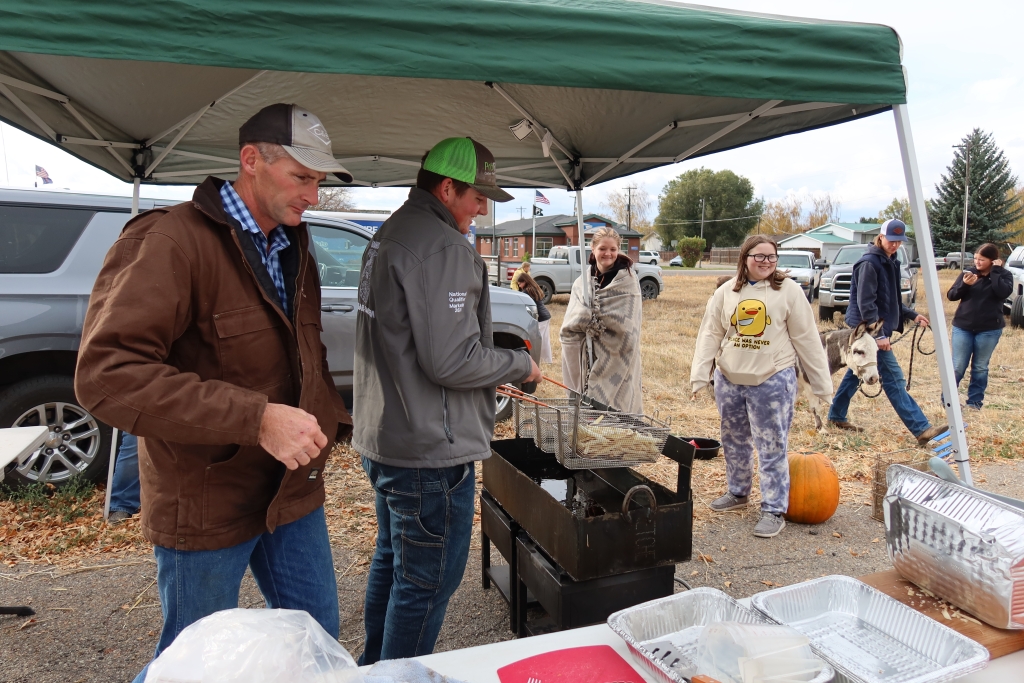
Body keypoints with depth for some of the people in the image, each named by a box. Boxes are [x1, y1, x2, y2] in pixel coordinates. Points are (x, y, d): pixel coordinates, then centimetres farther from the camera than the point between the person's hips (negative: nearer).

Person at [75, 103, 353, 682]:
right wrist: (257, 418, -34)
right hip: (207, 506, -7)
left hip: (293, 490, 7)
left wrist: (326, 419, 3)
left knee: (319, 636, 18)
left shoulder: (293, 248, 9)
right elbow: (106, 373, -28)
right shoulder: (170, 241, -19)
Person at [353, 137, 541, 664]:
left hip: (383, 438, 11)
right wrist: (520, 364, -8)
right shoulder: (445, 249, -20)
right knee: (427, 581, 5)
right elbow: (452, 360, -26)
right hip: (430, 450, -11)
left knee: (391, 561, 25)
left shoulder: (389, 234, 13)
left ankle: (374, 665, 43)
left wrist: (494, 377, 18)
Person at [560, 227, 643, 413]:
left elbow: (626, 324, -13)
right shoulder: (582, 282, 8)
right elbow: (569, 324, 1)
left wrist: (590, 315, -10)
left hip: (616, 362, -4)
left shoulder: (627, 281, -4)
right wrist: (592, 316, -15)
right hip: (587, 359, 4)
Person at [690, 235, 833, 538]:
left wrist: (821, 384, -2)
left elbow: (806, 339, -3)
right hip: (729, 381, 4)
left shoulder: (788, 291, -4)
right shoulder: (726, 292, 4)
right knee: (734, 443, 18)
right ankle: (737, 493, 37)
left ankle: (774, 511, 11)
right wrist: (700, 375, -5)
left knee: (772, 448, 0)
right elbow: (710, 335, 3)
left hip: (772, 382, -4)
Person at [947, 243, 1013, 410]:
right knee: (957, 367, 0)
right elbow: (951, 296, -1)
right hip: (963, 327, 0)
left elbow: (1003, 292, -21)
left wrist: (995, 271, -17)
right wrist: (964, 284, -19)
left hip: (989, 330, 0)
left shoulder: (1004, 275, -1)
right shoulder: (968, 272, 1)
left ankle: (975, 401, 20)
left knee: (980, 368, 10)